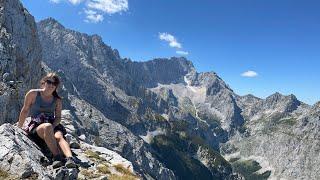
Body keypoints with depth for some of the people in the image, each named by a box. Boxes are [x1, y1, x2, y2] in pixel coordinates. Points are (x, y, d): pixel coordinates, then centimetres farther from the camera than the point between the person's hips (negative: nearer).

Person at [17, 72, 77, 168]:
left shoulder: (57, 100, 8)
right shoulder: (33, 94, 1)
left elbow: (58, 117, 7)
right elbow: (25, 111, 9)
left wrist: (53, 126, -14)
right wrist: (19, 127, 15)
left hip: (53, 126, 2)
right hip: (36, 127, -2)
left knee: (59, 136, -33)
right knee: (47, 127, -38)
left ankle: (70, 158, -54)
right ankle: (57, 157, -46)